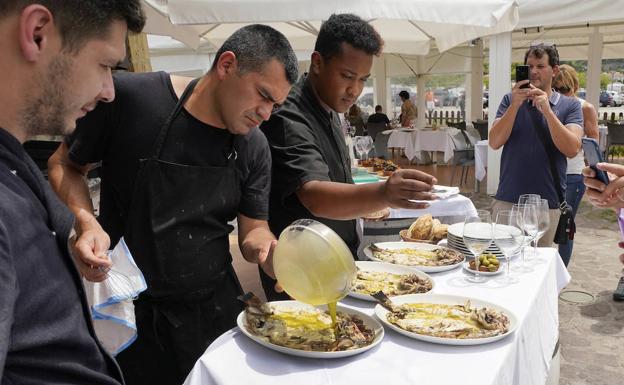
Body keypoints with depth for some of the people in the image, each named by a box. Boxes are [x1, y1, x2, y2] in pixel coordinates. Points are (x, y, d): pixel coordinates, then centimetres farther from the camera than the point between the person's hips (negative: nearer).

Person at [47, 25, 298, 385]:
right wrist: (87, 224, -20)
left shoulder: (255, 147, -5)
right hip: (126, 307, -3)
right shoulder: (129, 96, -15)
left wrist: (271, 250, -23)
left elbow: (253, 230, -1)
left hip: (215, 307, 4)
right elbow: (64, 166, -3)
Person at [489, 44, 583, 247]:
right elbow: (494, 143, -7)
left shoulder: (570, 105, 2)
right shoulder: (511, 100, 4)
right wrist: (515, 105, -18)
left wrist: (547, 110, -20)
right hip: (507, 200, 1)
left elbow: (572, 149, -13)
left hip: (547, 203, 0)